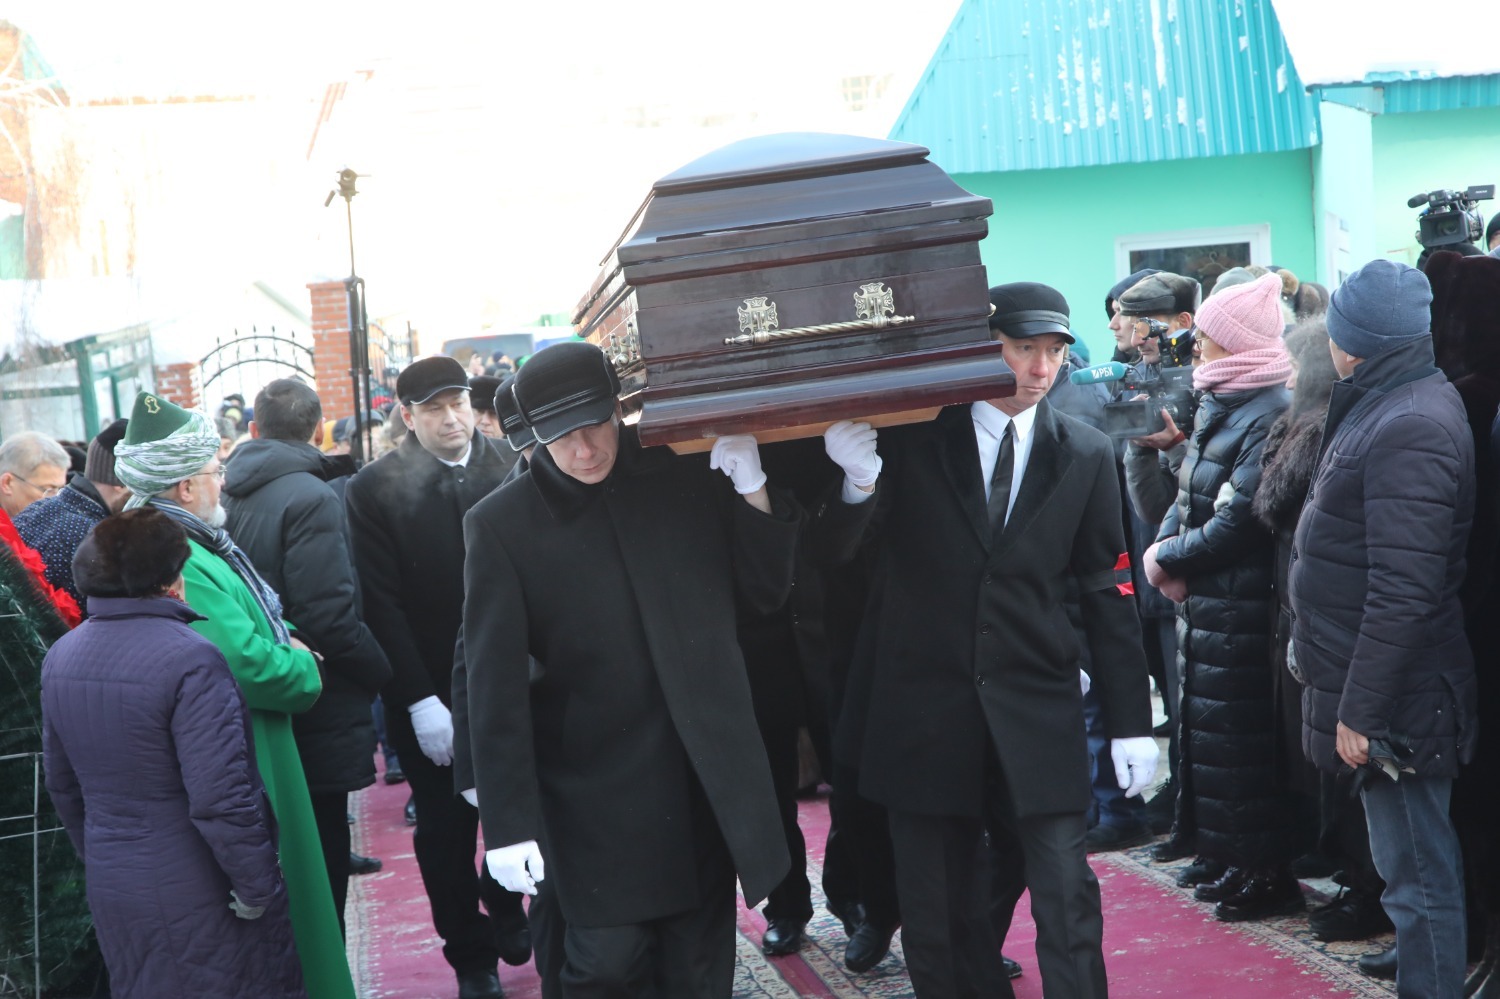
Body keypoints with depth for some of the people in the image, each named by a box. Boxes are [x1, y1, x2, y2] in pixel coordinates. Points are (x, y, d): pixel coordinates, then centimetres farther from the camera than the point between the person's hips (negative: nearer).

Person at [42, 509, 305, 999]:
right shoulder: (189, 659, -22)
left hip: (111, 887, 7)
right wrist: (256, 886, -14)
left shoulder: (61, 656, 2)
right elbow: (221, 799, -25)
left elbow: (61, 784, 13)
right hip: (197, 897, -7)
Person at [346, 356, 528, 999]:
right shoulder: (374, 489, -5)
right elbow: (383, 605, -8)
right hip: (431, 698, -1)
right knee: (445, 831, 8)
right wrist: (421, 700, -13)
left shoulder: (509, 474, 0)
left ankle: (505, 908, 35)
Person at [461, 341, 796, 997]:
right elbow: (495, 688, -7)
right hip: (593, 800, -3)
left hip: (702, 787, 3)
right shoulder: (501, 525, -6)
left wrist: (753, 492, -6)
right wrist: (508, 823, -10)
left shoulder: (686, 481, 1)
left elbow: (765, 593, 9)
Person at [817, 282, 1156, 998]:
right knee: (937, 911, 7)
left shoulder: (1085, 456, 5)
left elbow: (1108, 593, 7)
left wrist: (1130, 724, 5)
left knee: (1067, 902, -3)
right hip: (924, 710, 0)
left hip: (1037, 716, 1)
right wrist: (858, 482, -28)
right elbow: (837, 548, -5)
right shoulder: (910, 435, -1)